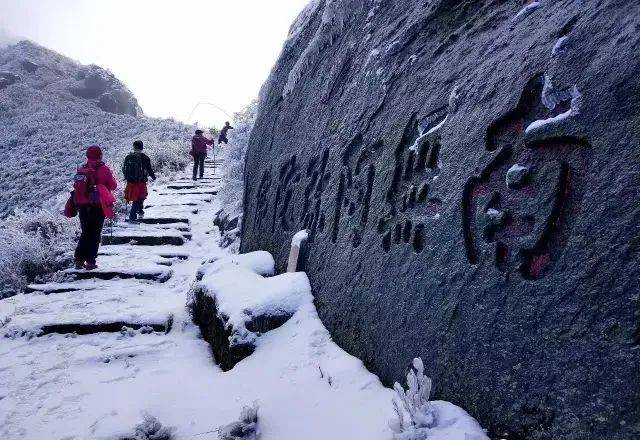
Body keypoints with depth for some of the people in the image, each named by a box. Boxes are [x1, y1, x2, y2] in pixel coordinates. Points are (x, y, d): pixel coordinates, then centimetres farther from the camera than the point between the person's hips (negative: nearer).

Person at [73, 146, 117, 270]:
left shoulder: (81, 170, 2)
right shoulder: (104, 169, -10)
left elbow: (76, 186, 4)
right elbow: (113, 186, -3)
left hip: (82, 205, 4)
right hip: (97, 206, -4)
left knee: (85, 233, 16)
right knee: (95, 234, 3)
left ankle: (79, 260, 15)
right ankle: (90, 262, 1)